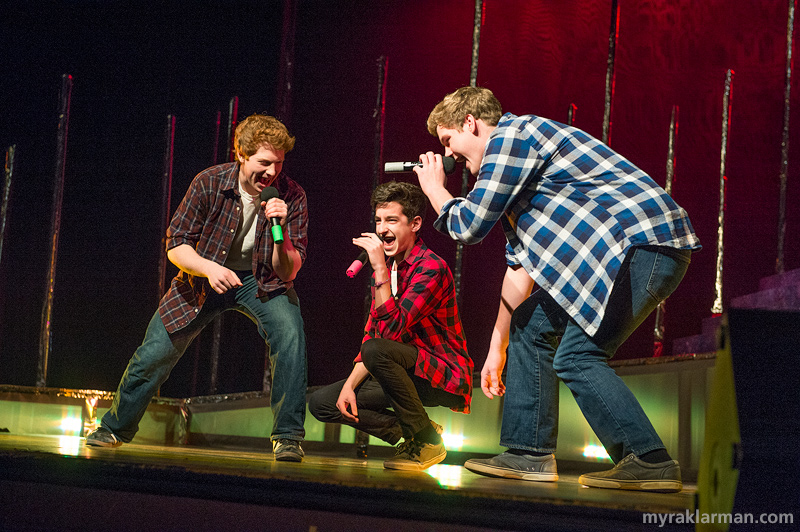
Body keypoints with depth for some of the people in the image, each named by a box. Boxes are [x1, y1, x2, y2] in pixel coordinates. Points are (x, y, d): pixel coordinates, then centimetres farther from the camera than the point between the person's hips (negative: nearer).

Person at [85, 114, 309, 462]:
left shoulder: (291, 196, -19)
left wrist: (281, 230, -38)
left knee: (290, 332, -30)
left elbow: (288, 272, -20)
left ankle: (288, 436, -16)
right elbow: (176, 246, -15)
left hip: (262, 280, -1)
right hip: (203, 275, 1)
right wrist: (208, 267, -34)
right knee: (156, 351, -2)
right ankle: (115, 427, 26)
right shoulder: (209, 183, -20)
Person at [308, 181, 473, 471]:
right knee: (321, 402, -2)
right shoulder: (386, 267, 9)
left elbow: (391, 330, -28)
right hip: (408, 374, 8)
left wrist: (380, 270, -30)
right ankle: (411, 434, 1)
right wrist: (350, 384, -4)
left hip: (445, 378, -8)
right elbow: (371, 333, 9)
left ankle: (427, 440, -16)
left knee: (378, 350, -35)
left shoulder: (431, 268, -18)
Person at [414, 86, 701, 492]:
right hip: (621, 248, 11)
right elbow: (520, 261, 26)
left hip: (646, 240, -11)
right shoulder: (513, 154, 25)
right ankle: (529, 453, 16)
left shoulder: (510, 136, -7)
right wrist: (498, 346, 26)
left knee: (577, 356, -15)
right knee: (530, 326, 13)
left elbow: (469, 226, -10)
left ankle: (650, 462, -10)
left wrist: (435, 189, 12)